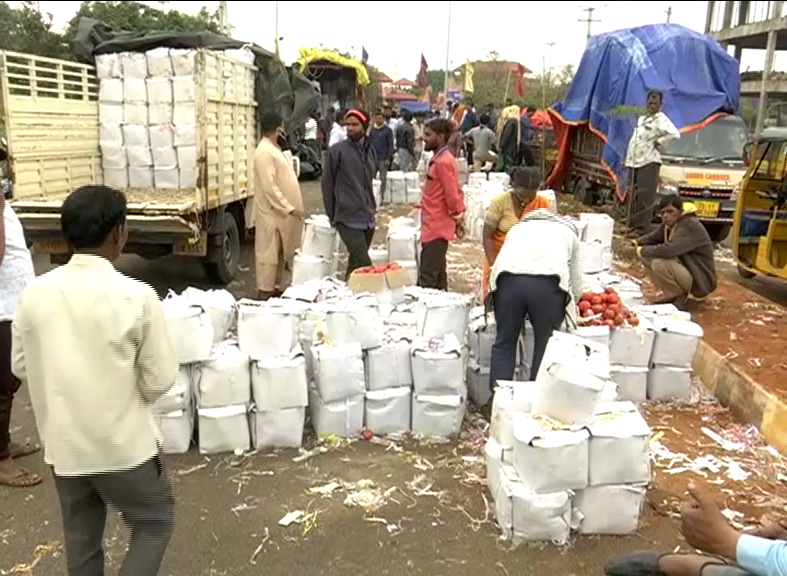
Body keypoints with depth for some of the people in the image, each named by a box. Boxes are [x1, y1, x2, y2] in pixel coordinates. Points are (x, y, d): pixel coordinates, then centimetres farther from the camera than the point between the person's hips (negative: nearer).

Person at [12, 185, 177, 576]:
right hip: (123, 444, -5)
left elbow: (21, 367, 6)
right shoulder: (136, 296, -20)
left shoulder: (35, 293, -7)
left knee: (81, 540, 22)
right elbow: (160, 379, -13)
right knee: (154, 524, 17)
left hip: (62, 444, 5)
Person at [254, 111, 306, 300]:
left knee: (282, 253, 15)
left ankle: (277, 288, 25)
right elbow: (269, 187, -22)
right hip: (273, 212, -10)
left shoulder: (274, 149, 15)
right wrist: (288, 208, -21)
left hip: (282, 211, 10)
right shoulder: (264, 152, -17)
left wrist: (291, 207, 17)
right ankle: (265, 291, 5)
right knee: (269, 254, -2)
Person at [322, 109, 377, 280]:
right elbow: (327, 184, -3)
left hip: (368, 218, 6)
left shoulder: (370, 151, 10)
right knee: (364, 264, -12)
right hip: (348, 218, -6)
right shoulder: (337, 151, -7)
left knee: (356, 263, 15)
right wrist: (332, 215, -2)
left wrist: (371, 207, 14)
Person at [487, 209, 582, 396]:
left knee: (504, 342, 14)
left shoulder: (518, 227, 40)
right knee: (545, 345, 13)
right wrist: (566, 306, 50)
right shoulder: (569, 232, 35)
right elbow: (576, 287, 31)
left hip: (508, 278, 2)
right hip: (548, 281, -1)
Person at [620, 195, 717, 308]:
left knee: (660, 264, -30)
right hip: (684, 270, 9)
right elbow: (652, 238, 12)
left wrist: (637, 250, -26)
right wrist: (634, 244, -10)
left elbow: (667, 250, -37)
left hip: (701, 282, -9)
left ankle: (682, 298, -8)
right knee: (647, 257, 2)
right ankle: (672, 294, 9)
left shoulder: (690, 226, -25)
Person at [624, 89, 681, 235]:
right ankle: (633, 225, 19)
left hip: (649, 163, -8)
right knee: (635, 197, 12)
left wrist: (659, 144, -12)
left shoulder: (661, 119, -6)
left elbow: (674, 134, -24)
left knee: (645, 197, -10)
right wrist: (629, 160, 15)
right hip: (636, 162, 8)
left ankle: (643, 229, -11)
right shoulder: (642, 118, 20)